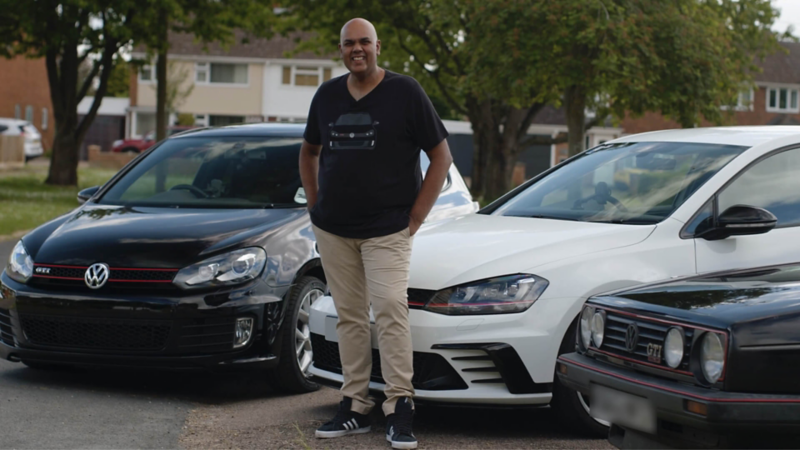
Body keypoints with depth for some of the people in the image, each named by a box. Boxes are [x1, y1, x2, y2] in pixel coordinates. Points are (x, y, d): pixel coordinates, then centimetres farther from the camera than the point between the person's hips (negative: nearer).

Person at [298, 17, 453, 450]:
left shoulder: (405, 92, -3)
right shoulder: (327, 95, 10)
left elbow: (441, 156, -1)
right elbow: (309, 151, 25)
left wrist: (415, 217, -6)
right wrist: (315, 204, 13)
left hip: (386, 230, -5)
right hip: (332, 230, 5)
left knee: (390, 310, -15)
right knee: (349, 315, 7)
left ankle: (399, 407, -14)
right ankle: (354, 406, 13)